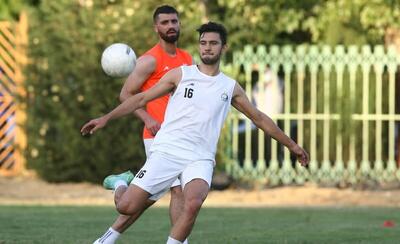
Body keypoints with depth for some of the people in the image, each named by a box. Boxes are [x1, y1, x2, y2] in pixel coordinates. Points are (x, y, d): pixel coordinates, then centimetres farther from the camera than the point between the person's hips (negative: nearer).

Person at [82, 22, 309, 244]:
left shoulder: (231, 88, 13)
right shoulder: (180, 74, 7)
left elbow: (259, 118, 23)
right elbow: (142, 99, 9)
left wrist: (292, 145, 25)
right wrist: (106, 118, 2)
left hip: (200, 158, 1)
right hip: (166, 151, -1)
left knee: (193, 204, -31)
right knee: (127, 207, -11)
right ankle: (120, 184, 24)